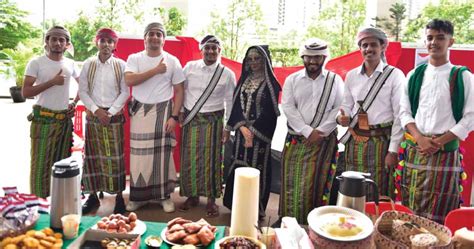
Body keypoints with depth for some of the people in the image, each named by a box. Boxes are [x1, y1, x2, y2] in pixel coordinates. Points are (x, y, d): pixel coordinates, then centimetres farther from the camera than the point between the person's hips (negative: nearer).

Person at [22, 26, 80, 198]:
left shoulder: (70, 64, 7)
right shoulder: (36, 63, -6)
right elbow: (25, 92, -13)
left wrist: (74, 103, 7)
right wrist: (52, 81, -17)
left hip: (65, 120, 4)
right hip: (43, 119, -4)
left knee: (63, 161, 11)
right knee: (41, 162, 0)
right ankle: (39, 200, 10)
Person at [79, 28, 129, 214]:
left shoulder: (121, 65, 1)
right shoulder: (88, 64, 5)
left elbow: (125, 92, -1)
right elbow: (82, 91, 3)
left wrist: (110, 112, -9)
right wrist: (96, 110, -9)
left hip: (114, 116, -2)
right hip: (93, 115, 2)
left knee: (115, 157, -1)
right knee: (92, 156, 5)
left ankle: (119, 197, 7)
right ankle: (93, 196, 16)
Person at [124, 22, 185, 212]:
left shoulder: (172, 61, 1)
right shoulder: (134, 58, 2)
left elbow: (179, 91, 0)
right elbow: (129, 80, -16)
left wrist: (174, 116, -9)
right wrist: (156, 70, -17)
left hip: (163, 112, -1)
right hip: (139, 112, 1)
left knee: (163, 154, 3)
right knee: (139, 155, 5)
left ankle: (164, 196, 16)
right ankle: (138, 196, 18)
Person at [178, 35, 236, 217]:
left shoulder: (227, 74, -1)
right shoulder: (190, 67, 2)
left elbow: (230, 102, 3)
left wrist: (228, 127, 1)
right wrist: (180, 112, 6)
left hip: (213, 121, -2)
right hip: (190, 119, 2)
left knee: (211, 160, -1)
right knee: (189, 160, 6)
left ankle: (211, 200, 15)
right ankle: (192, 195, 24)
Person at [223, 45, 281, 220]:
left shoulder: (271, 83, -3)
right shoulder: (243, 80, 12)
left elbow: (269, 111, -9)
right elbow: (236, 105, 5)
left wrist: (253, 130, -14)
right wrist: (242, 127, -11)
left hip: (260, 133, -5)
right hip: (241, 131, 5)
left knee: (257, 169, -1)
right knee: (239, 168, 7)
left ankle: (256, 209, 11)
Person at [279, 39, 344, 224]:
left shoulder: (335, 80, 5)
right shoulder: (292, 80, 6)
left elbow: (340, 108, -2)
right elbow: (287, 107, -4)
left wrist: (320, 131, -12)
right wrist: (308, 131, -13)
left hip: (324, 140, -1)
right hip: (296, 139, 1)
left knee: (317, 183, 2)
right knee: (293, 182, 3)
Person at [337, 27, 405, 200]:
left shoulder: (394, 75, -4)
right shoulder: (351, 75, 9)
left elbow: (399, 115, -6)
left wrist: (393, 150, -9)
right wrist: (342, 117, -6)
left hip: (381, 141, -4)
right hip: (355, 141, 4)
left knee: (379, 194, 2)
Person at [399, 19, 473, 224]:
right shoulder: (414, 75, 10)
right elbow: (404, 111, 6)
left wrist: (439, 141, -11)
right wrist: (419, 138, -9)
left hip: (445, 151, -2)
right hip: (415, 148, 3)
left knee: (439, 211, 1)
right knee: (410, 209, 8)